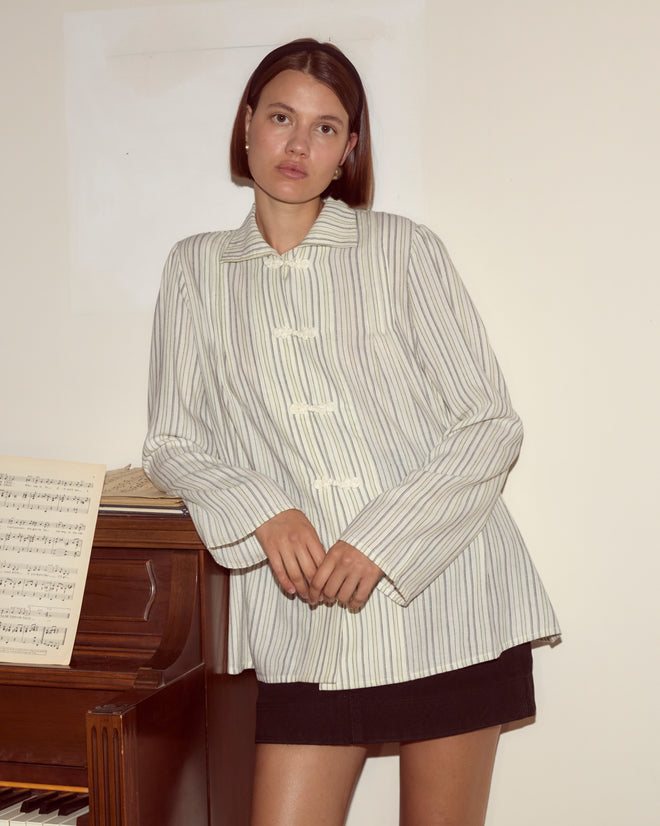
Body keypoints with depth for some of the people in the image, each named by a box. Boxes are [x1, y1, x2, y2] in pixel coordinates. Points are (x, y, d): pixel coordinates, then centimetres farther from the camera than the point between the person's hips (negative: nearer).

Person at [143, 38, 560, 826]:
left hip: (443, 596, -1)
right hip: (308, 615, 1)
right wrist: (265, 513, -11)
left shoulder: (402, 249, 3)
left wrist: (379, 542, -13)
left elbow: (491, 427, -2)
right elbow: (170, 445, 8)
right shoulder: (197, 268, 9)